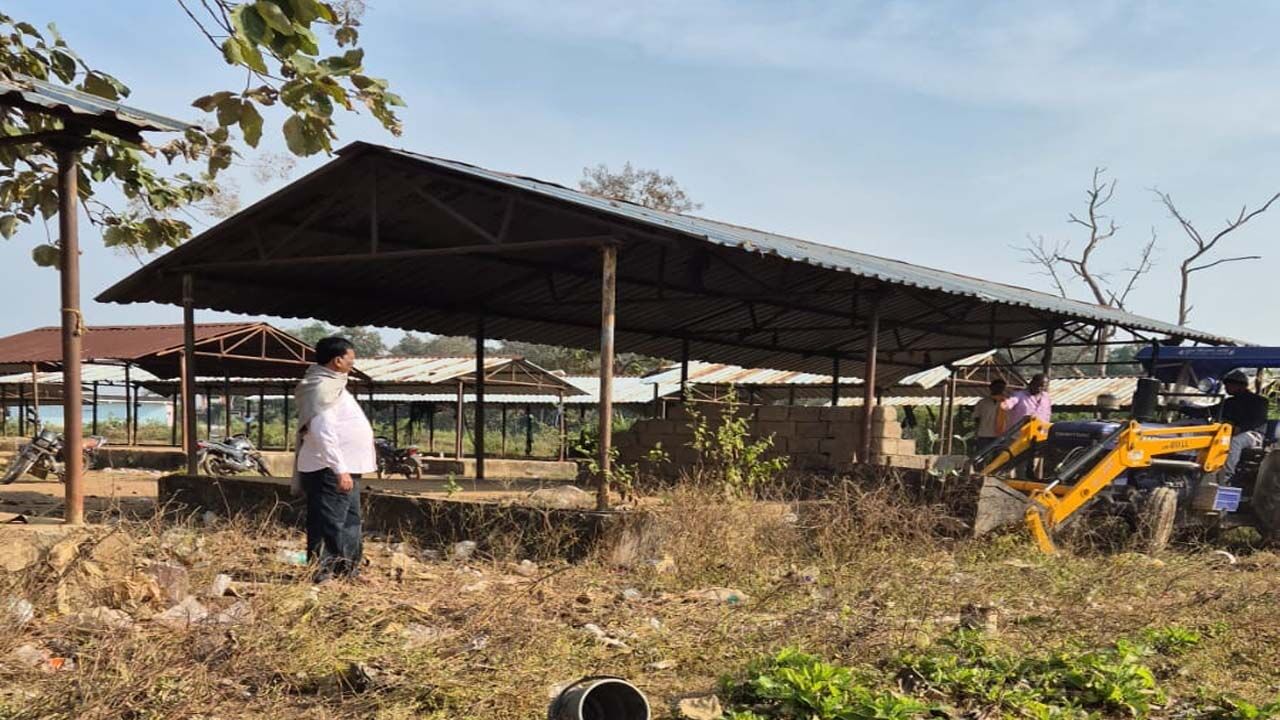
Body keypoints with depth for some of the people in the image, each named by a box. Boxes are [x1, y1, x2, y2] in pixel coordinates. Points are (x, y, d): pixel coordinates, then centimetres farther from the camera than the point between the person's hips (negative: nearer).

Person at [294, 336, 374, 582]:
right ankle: (321, 577, -1)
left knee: (350, 522, 18)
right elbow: (323, 432, -25)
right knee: (329, 526, -6)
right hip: (330, 470, -11)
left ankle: (348, 571, 28)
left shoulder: (332, 385, 16)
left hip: (343, 469, 11)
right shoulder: (324, 387, -17)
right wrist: (340, 470, -27)